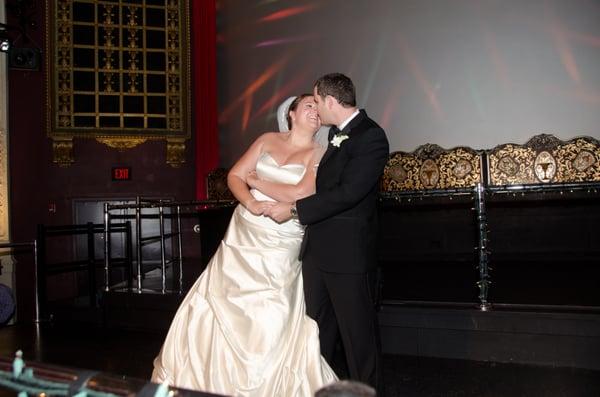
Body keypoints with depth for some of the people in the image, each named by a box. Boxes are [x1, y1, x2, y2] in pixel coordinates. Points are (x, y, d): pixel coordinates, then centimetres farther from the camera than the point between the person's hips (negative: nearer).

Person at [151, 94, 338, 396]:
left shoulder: (319, 155, 0)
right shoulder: (268, 139, 11)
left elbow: (300, 193, -15)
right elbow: (234, 176, 7)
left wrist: (257, 180, -3)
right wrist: (251, 203, -13)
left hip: (280, 247, -3)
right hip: (243, 235, 4)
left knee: (268, 324, -5)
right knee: (216, 306, 5)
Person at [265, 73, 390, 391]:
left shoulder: (371, 137, -13)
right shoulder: (336, 133, 14)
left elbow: (348, 192, -22)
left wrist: (294, 209, -18)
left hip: (348, 252, -9)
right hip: (316, 248, 9)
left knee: (357, 331, 3)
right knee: (318, 326, 18)